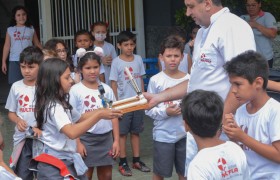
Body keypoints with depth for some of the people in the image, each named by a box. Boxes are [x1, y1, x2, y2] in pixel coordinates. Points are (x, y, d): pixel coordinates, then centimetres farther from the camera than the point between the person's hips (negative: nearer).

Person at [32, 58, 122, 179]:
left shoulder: (61, 103, 9)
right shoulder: (53, 106, -22)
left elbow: (79, 118, 23)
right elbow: (72, 132, -34)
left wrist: (102, 110, 8)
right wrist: (99, 115, -34)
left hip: (67, 160, 10)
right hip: (55, 165, -10)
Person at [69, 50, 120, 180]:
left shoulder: (106, 89, 4)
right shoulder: (75, 90, -6)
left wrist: (116, 140, 2)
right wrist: (77, 143, -10)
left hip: (106, 137, 3)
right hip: (86, 138, -3)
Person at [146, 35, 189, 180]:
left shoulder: (189, 79, -1)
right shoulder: (156, 80, -6)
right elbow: (149, 109, -4)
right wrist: (165, 112, -18)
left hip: (185, 133, 2)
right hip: (163, 134, -2)